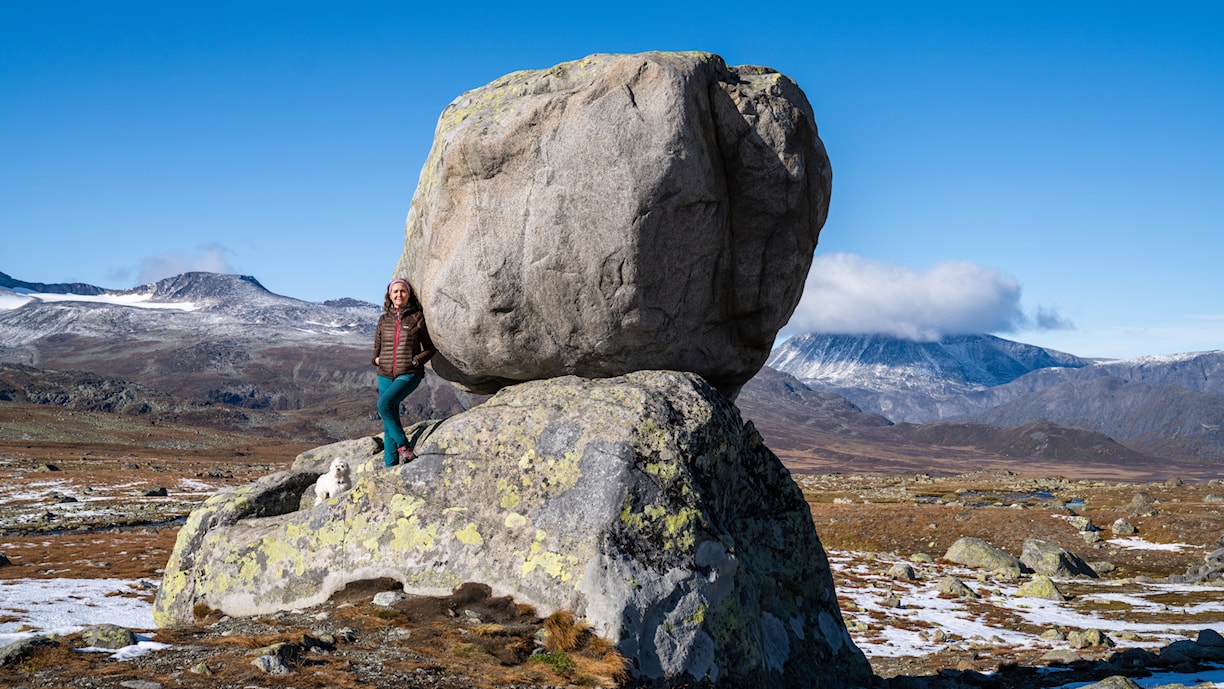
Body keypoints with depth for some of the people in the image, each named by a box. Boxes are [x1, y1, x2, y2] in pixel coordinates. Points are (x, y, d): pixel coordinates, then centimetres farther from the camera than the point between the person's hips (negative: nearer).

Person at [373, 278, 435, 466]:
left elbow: (430, 347, 4)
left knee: (385, 404, -27)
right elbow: (377, 346, 21)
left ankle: (403, 446, -15)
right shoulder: (384, 319, 10)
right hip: (386, 375, 5)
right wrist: (376, 359, 0)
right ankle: (390, 465, 9)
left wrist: (416, 361, -12)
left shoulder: (417, 317, 0)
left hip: (409, 374, -5)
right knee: (388, 422, 4)